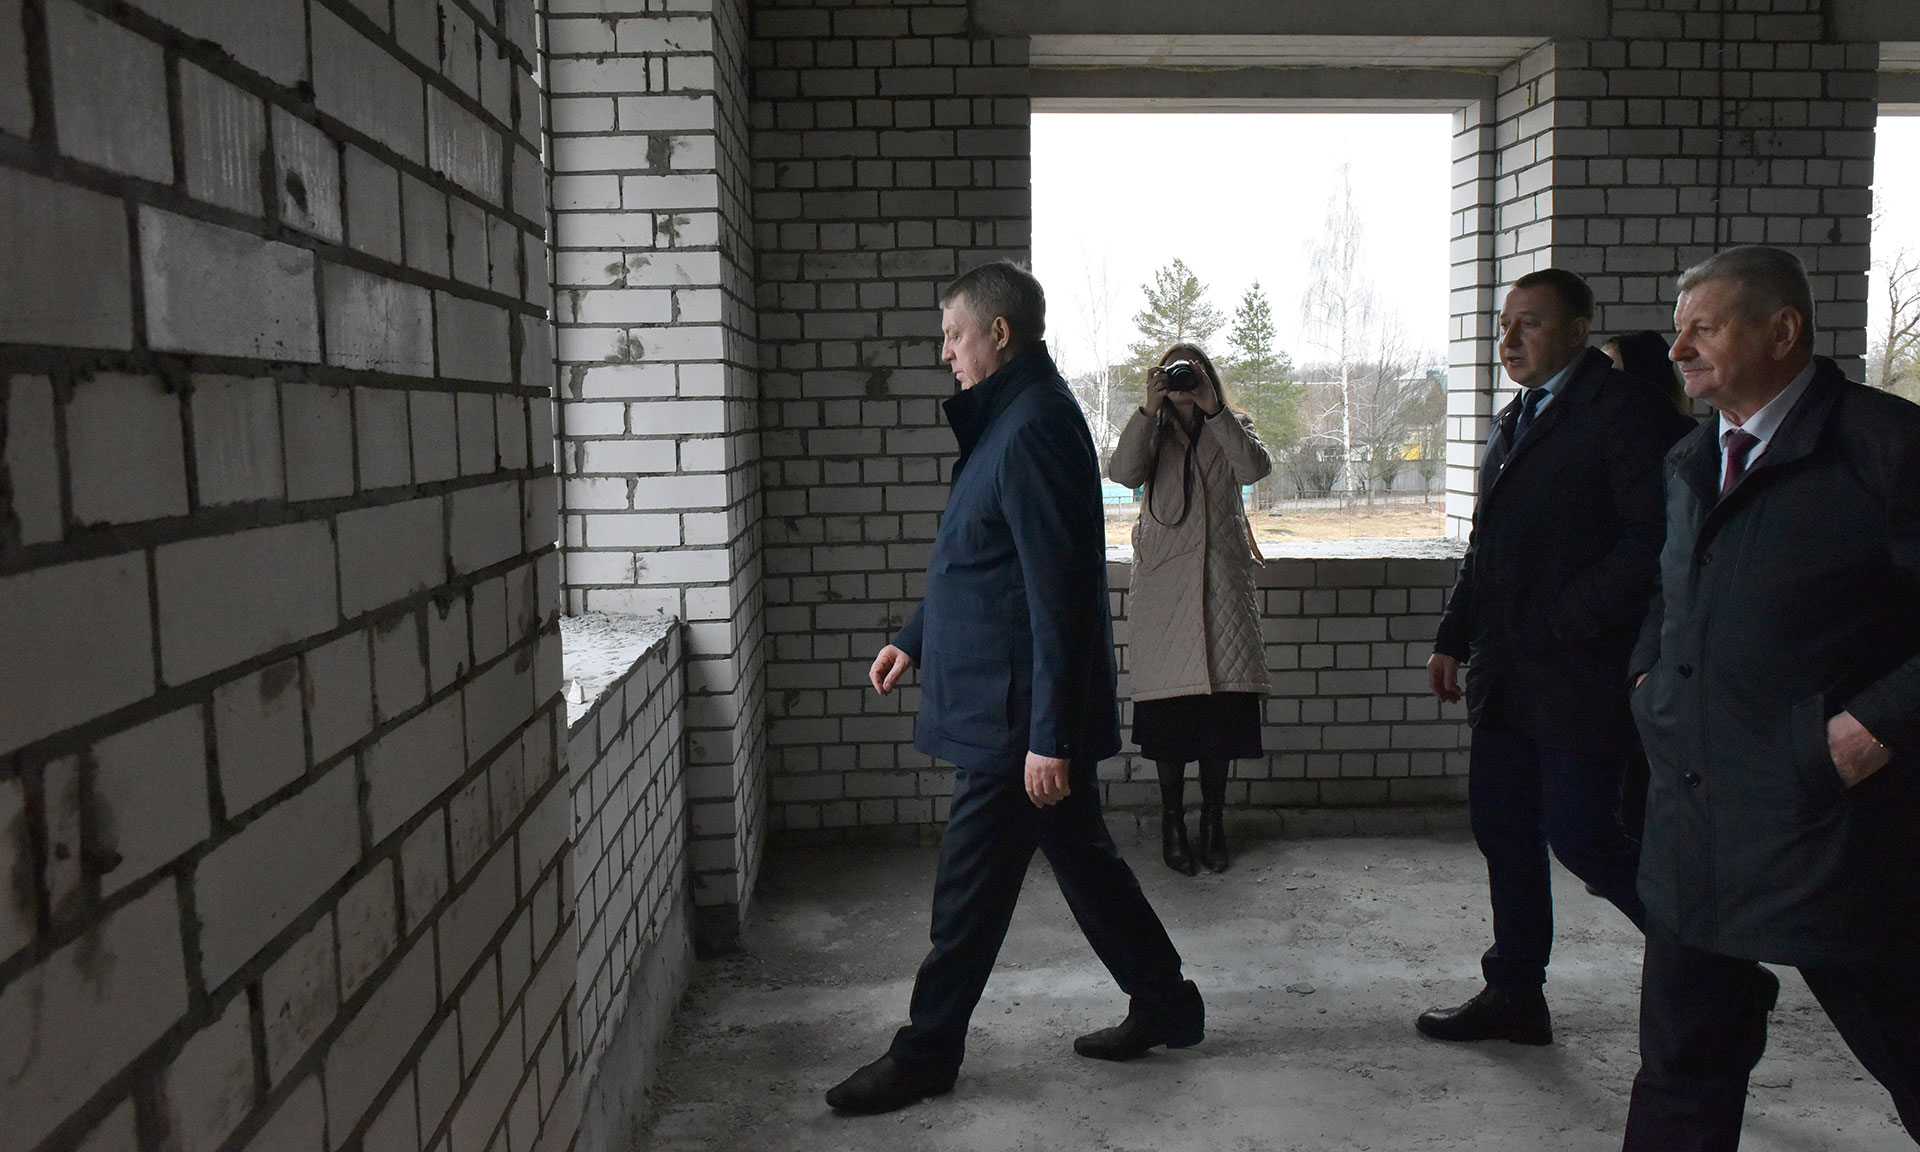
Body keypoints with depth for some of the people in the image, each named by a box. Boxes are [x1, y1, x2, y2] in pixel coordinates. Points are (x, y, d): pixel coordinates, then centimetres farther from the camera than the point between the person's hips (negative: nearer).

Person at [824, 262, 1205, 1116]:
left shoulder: (1032, 429, -19)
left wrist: (1047, 735, -24)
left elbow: (1057, 595, -24)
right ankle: (1165, 1003, 33)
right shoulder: (1012, 419, 13)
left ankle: (925, 1055, 17)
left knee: (970, 886, 2)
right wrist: (915, 639, 23)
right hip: (1017, 707, 10)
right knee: (1080, 855, 19)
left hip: (1016, 712, -10)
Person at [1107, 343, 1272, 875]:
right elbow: (1123, 472, -11)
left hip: (1223, 581, 1)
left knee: (1223, 702, 1)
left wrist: (1214, 410, -14)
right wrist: (1149, 409, -17)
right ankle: (1172, 822, 12)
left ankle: (1213, 820, 15)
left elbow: (1255, 467, -9)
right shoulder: (1151, 433, 10)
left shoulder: (1230, 428, 13)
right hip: (1164, 583, -1)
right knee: (1170, 704, -1)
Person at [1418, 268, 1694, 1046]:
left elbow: (1655, 537, -18)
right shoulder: (1514, 421, 18)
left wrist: (1567, 623, -18)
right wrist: (1453, 637, 14)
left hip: (1578, 675, -8)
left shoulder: (1624, 411, -10)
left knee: (1580, 837, -4)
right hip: (1508, 677, 9)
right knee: (1503, 832, 12)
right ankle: (1514, 996, 25)